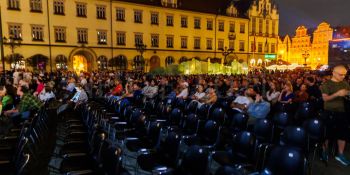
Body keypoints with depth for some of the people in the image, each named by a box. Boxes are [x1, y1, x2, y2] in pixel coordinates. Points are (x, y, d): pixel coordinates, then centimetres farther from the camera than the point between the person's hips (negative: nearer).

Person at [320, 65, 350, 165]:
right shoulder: (327, 84, -8)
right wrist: (337, 94, -29)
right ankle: (324, 152, 23)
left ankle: (340, 155, 23)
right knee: (327, 133, 6)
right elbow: (325, 98, -16)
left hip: (341, 112, 5)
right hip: (329, 112, -5)